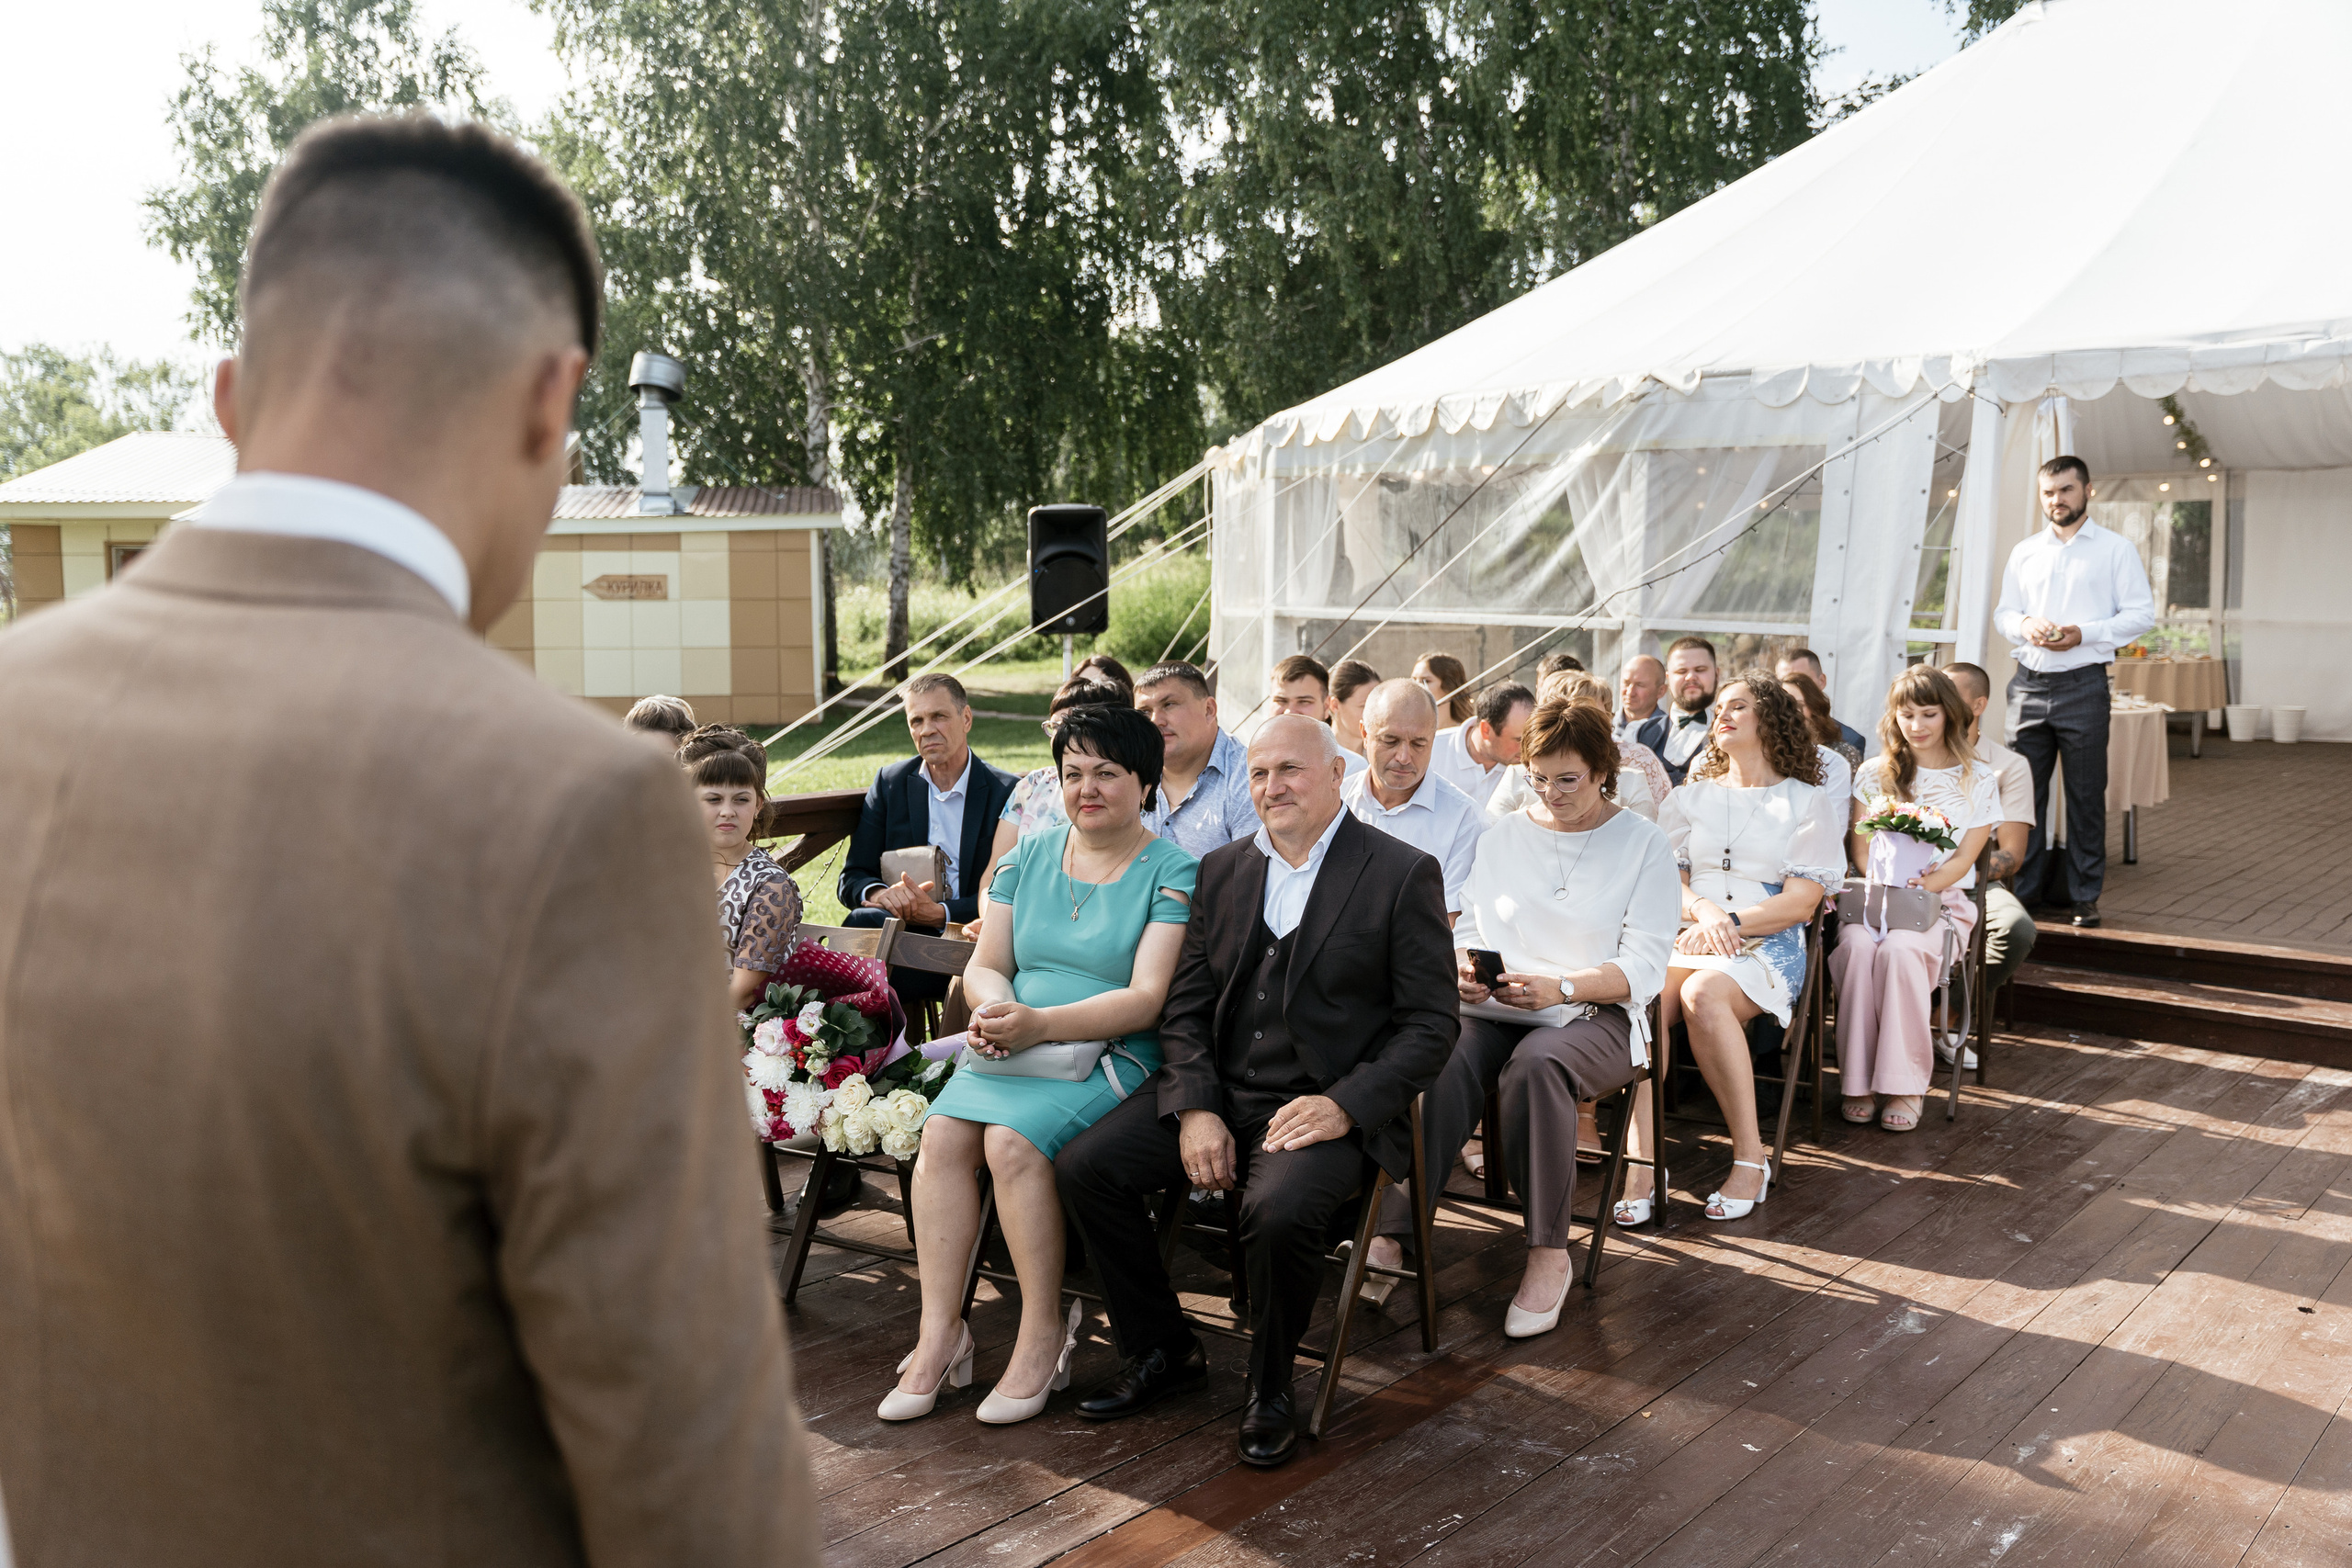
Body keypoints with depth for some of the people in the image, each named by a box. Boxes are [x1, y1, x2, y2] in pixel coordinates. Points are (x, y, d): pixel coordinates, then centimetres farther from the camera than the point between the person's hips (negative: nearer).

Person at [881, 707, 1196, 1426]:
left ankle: (1044, 1332, -12)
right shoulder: (1030, 854, 15)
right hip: (1013, 1047, 5)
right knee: (942, 1130, -23)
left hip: (1113, 1054, -5)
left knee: (1012, 1139, -29)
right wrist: (993, 1009, -12)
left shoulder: (1172, 872, -2)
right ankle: (939, 1333, -15)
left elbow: (1148, 998, -12)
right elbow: (985, 965, 13)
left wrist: (1040, 1024, -23)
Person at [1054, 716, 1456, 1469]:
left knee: (1280, 1209, -33)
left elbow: (1430, 1024, -6)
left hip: (1325, 1106, -5)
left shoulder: (1404, 873, -3)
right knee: (1082, 1166, -12)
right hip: (1217, 1092, 5)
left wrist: (1345, 1105, -18)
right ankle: (1162, 1352, 9)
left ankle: (1270, 1388, -3)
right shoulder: (1222, 870, 12)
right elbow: (1184, 1005, 10)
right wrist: (1194, 1108, -7)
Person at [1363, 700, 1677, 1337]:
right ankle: (1392, 1232, -36)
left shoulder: (1643, 843, 5)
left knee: (1538, 1060, -37)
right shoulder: (1501, 836, 16)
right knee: (1445, 1058, -33)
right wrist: (1464, 963, -12)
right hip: (1495, 1007, 2)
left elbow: (1645, 966, -4)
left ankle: (1549, 1253, -26)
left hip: (1598, 1016, -2)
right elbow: (1469, 927, 13)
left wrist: (1559, 987, -21)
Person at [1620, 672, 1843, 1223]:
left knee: (1703, 993, -38)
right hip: (1688, 936, 3)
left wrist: (1732, 923, -12)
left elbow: (1802, 901, 1)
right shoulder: (1690, 797, 24)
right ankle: (1641, 1158, -37)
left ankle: (1750, 1157, -28)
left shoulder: (1809, 803, 12)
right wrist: (1704, 910, -7)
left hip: (1768, 946, -3)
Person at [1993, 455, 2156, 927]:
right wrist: (2024, 625, -6)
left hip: (2083, 684, -3)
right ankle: (2025, 888, 13)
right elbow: (2003, 612, 17)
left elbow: (2141, 613, -2)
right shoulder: (2024, 552, 15)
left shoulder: (2116, 549, 3)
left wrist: (2084, 633, -15)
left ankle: (2083, 895, 9)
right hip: (2029, 683, 4)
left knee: (2086, 795, 1)